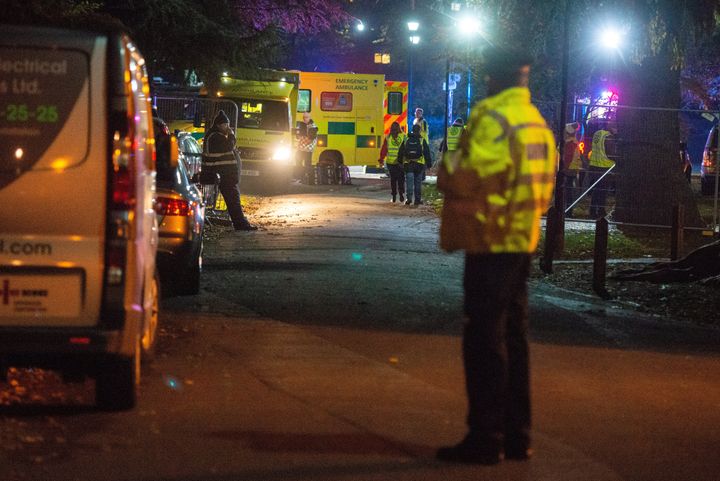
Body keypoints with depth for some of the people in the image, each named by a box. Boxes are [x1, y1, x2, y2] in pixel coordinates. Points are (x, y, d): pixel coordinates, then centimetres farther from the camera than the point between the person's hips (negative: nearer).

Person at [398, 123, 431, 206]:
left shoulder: (406, 140, 7)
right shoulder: (422, 141, 0)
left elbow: (400, 153, 10)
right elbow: (427, 153, 2)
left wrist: (400, 162, 17)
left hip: (408, 164, 1)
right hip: (419, 164, -1)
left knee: (409, 181, -1)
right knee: (418, 182, 7)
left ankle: (409, 198, -13)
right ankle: (417, 199, 8)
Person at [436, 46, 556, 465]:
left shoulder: (493, 120, -15)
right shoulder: (537, 121, 14)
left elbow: (471, 178, -23)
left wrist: (447, 169, -4)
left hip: (492, 241, -9)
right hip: (523, 240, 9)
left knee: (485, 339, -5)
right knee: (513, 337, 14)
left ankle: (486, 438, -4)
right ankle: (516, 435, 19)